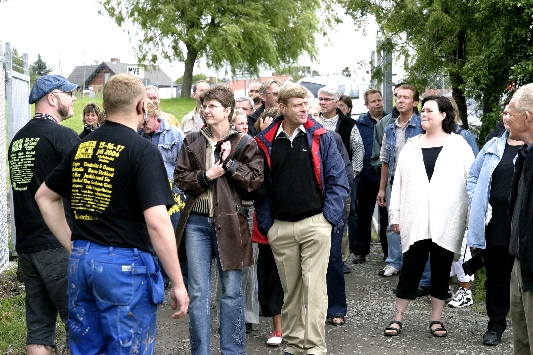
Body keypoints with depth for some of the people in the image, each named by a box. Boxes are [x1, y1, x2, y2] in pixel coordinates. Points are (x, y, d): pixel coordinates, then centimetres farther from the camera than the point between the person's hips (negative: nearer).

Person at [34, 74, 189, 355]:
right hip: (124, 263, -6)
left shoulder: (82, 147, 7)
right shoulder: (142, 150, -12)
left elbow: (44, 196, 18)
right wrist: (178, 283, -14)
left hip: (81, 260, 6)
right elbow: (157, 221, -20)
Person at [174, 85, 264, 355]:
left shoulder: (245, 143, 0)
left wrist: (230, 163, -14)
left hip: (229, 222, -2)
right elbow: (180, 178, 5)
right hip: (197, 221, 2)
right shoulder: (192, 141, 8)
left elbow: (255, 180, -5)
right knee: (198, 293, 5)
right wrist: (206, 176, -11)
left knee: (232, 292, 6)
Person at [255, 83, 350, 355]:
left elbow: (337, 181, 0)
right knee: (290, 289, 11)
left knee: (314, 286, -4)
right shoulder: (265, 143, 5)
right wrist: (266, 225, 2)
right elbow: (260, 187, 8)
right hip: (280, 228, 2)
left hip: (315, 223, -2)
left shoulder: (321, 138, 1)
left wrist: (329, 218, -7)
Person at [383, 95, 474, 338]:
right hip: (415, 220, 1)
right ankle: (398, 317, 13)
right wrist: (395, 215, 5)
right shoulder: (412, 145, 9)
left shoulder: (459, 145, 2)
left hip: (447, 222, -1)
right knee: (411, 268, 2)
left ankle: (436, 318, 21)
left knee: (441, 269, 8)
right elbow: (399, 181, 9)